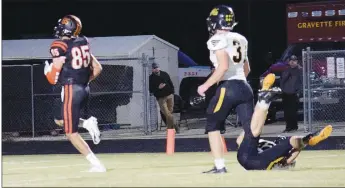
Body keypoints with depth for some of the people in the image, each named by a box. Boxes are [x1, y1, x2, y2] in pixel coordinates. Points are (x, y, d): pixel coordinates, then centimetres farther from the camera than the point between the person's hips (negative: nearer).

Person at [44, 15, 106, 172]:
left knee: (71, 133, 0)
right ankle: (88, 123, 1)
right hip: (85, 88, 8)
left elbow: (53, 76, -18)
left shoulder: (60, 46, -13)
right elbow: (97, 68, 11)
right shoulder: (83, 43, 9)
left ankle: (96, 164, -7)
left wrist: (49, 72, 5)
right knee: (61, 120, 26)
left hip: (71, 89, -8)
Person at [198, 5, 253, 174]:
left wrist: (206, 85, -11)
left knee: (213, 127, 6)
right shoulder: (240, 39, 17)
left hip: (228, 88, -6)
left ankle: (220, 166, -1)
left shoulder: (217, 40, -6)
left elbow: (224, 66, -18)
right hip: (245, 87, 6)